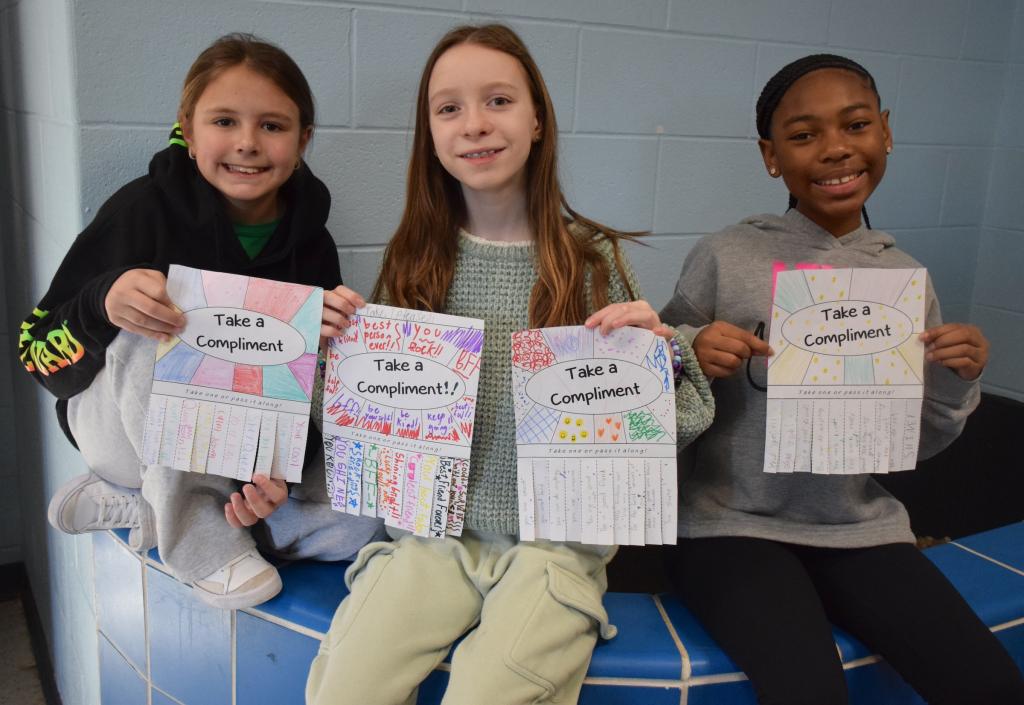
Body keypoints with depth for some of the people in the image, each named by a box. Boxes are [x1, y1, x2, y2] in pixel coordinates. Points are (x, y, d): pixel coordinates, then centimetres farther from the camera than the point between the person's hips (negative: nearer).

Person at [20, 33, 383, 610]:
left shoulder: (311, 243, -8)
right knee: (154, 330, -33)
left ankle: (126, 507, -8)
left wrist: (280, 474, -25)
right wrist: (104, 304, -36)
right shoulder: (144, 209, -16)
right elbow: (40, 355, -14)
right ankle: (199, 538, -22)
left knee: (361, 522, -19)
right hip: (123, 428, -3)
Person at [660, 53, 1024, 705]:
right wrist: (692, 357, -20)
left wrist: (955, 384, -7)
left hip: (860, 527, 4)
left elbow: (914, 448, 12)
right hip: (731, 524, -4)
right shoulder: (723, 258, -8)